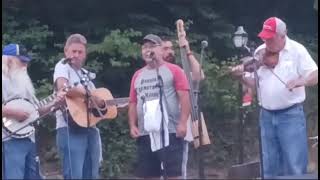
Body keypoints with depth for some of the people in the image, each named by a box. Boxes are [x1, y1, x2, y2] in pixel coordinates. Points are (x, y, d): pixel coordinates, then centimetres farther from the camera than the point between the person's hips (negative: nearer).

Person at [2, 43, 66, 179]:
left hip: (29, 139, 9)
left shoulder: (23, 82, 21)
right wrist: (14, 113, -21)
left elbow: (35, 111, 21)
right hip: (10, 140, -9)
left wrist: (53, 103, 8)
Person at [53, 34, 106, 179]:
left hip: (90, 128, 8)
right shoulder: (62, 66, -1)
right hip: (70, 128, -8)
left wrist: (100, 102, 1)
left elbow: (98, 100, 22)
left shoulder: (85, 73, 22)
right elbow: (62, 87, -23)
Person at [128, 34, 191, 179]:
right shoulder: (137, 75, 16)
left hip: (170, 132, -5)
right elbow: (133, 102, 17)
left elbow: (184, 97, -7)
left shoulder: (173, 70, 0)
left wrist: (182, 123, -16)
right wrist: (132, 125, 4)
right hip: (145, 134, 5)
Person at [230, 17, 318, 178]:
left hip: (291, 114, -4)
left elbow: (315, 76, -11)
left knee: (295, 166, -3)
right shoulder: (260, 52, 6)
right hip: (267, 115, 4)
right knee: (270, 166, 12)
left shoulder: (297, 50, -5)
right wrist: (241, 76, -12)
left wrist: (302, 80, -31)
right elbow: (254, 82, 8)